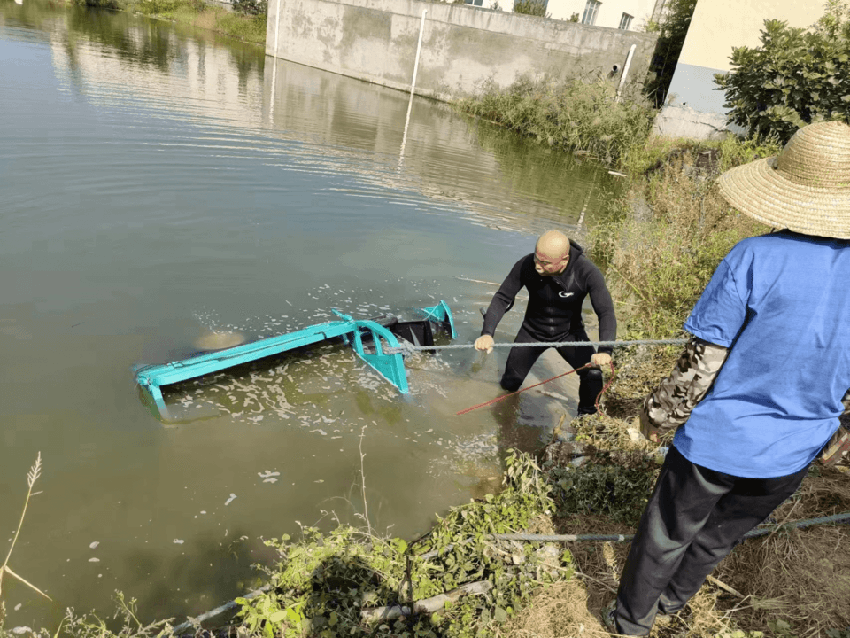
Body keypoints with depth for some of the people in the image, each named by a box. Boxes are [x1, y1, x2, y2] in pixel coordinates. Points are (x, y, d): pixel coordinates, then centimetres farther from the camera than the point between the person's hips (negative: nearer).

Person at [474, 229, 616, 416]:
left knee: (593, 374, -22)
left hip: (570, 332, -1)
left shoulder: (587, 272, -29)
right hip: (533, 331, 1)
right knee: (509, 383, 2)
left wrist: (605, 350, -46)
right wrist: (487, 333, -34)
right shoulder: (526, 266, -27)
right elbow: (502, 298, -19)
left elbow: (606, 312, -30)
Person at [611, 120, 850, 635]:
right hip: (794, 453, 5)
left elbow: (702, 362, -19)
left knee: (667, 535, 17)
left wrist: (659, 414, -3)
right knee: (722, 535, 27)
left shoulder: (755, 258, -22)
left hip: (719, 440, -5)